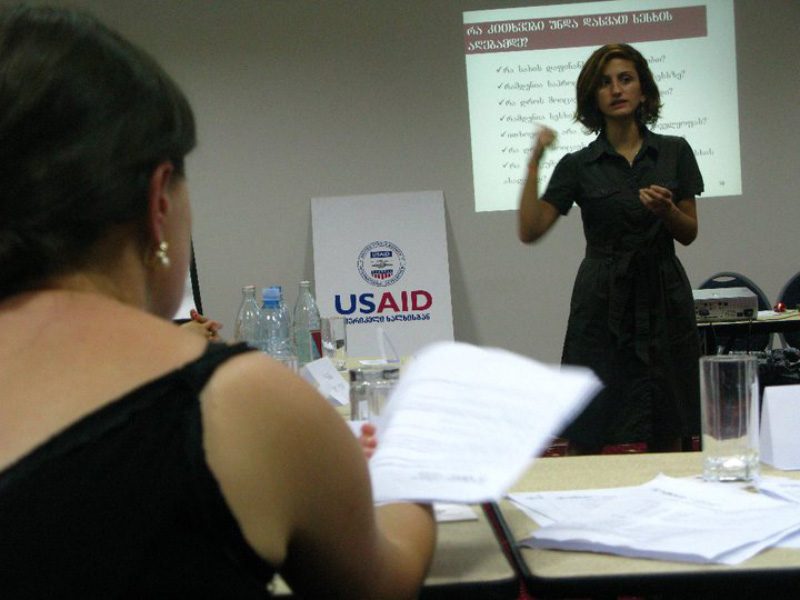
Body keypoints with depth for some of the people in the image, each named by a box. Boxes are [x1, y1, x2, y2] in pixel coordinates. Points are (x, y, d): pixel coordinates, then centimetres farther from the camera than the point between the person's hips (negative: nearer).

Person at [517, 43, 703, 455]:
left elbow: (689, 233, 8)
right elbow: (530, 231, -6)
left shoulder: (674, 152, 6)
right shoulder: (578, 165, 3)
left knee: (667, 436, 4)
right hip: (603, 301, -1)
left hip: (663, 298, 1)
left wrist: (665, 209, -13)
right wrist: (534, 163, -13)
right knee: (585, 439, -2)